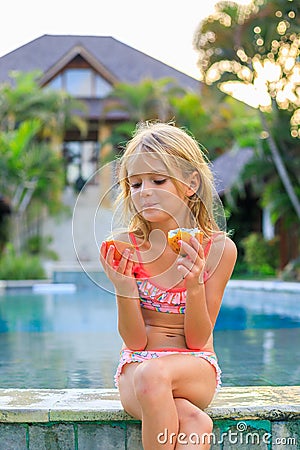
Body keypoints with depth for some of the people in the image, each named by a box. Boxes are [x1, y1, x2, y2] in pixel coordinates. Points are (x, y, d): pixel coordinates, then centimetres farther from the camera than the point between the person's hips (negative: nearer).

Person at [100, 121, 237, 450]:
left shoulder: (219, 248, -8)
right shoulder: (125, 246, -6)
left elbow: (197, 340, -7)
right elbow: (135, 341, -6)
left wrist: (194, 284, -25)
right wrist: (124, 288, -25)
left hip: (196, 369, 0)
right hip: (137, 366, 0)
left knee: (153, 373, -36)